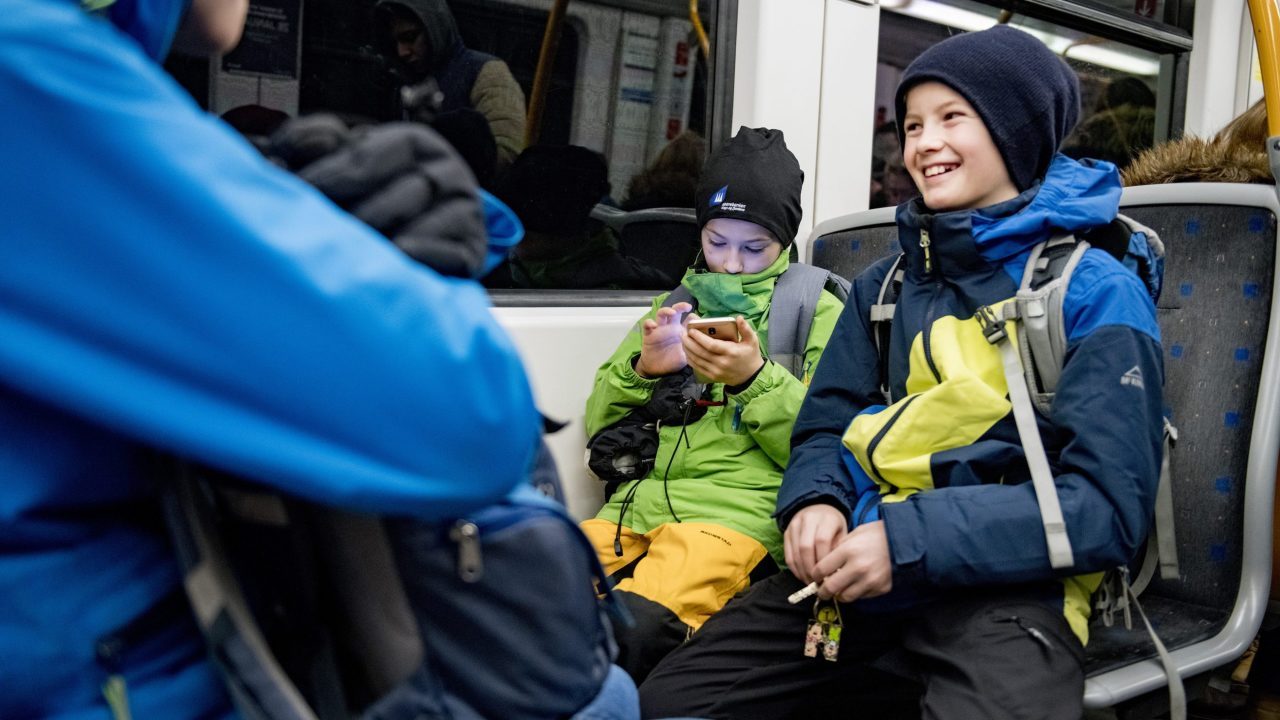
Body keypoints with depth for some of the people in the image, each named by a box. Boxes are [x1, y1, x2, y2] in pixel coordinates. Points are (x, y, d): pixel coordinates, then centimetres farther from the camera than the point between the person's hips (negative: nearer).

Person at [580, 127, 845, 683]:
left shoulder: (818, 312, 13)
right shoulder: (675, 304, 26)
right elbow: (600, 425, 22)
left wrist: (755, 380, -12)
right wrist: (640, 370, 2)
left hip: (741, 506, -4)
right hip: (641, 498, 4)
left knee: (629, 624, -33)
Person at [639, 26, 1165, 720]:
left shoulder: (1095, 292, -2)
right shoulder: (883, 284, 14)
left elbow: (1108, 506, -10)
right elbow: (824, 427, 17)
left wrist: (911, 541, -20)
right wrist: (815, 503, -7)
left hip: (1006, 583, -5)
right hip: (853, 571, 5)